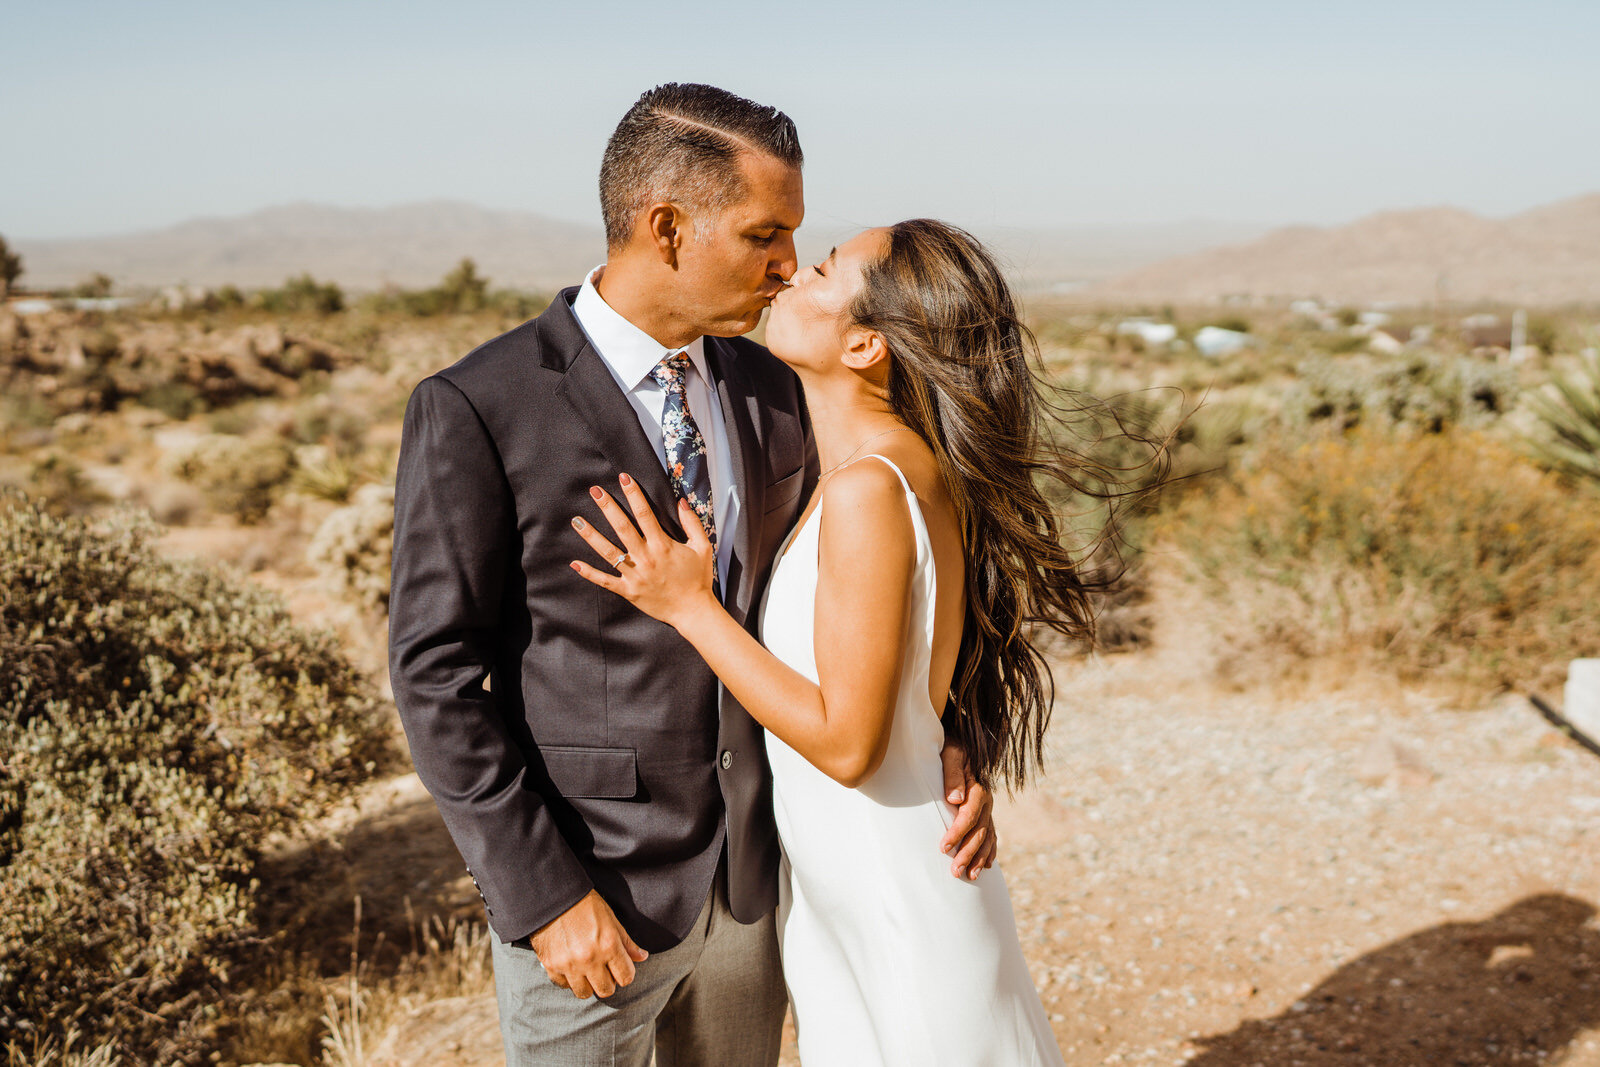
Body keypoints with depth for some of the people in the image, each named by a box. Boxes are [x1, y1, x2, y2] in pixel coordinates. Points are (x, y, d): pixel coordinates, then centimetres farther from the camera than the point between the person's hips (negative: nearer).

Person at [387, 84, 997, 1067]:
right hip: (591, 900, -5)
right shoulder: (477, 409, -15)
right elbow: (438, 674, -14)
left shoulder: (772, 392, 2)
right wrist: (545, 894, -16)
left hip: (754, 877, 5)